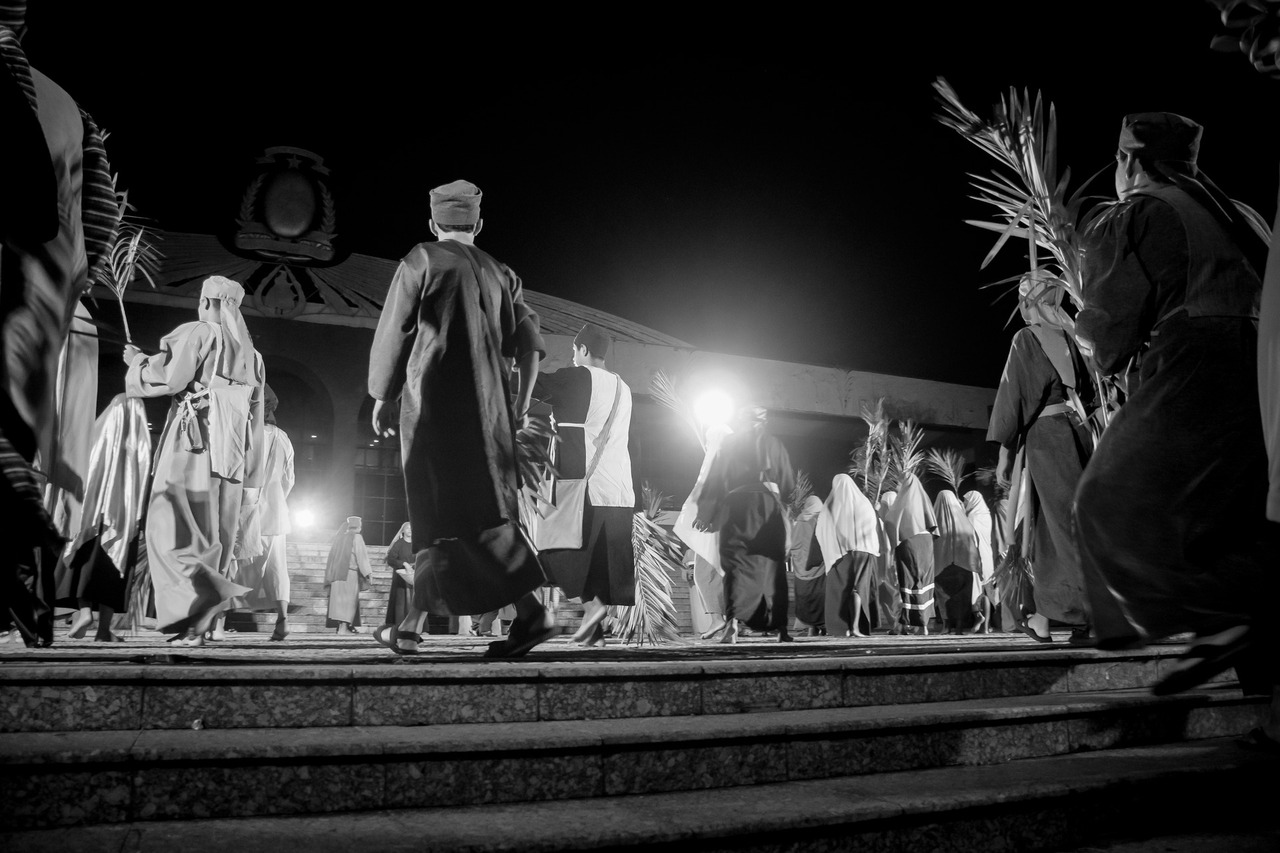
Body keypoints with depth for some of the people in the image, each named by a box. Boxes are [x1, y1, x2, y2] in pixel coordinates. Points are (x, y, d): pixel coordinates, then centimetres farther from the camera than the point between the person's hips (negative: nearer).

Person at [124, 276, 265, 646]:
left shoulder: (198, 333, 1)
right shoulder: (250, 354, 21)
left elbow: (170, 378, -12)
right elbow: (255, 419, 18)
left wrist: (137, 360, 10)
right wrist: (252, 476, 19)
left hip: (193, 442, -6)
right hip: (231, 455, 6)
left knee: (172, 527, -8)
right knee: (215, 535, 6)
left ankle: (209, 590, -31)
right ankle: (201, 624, 6)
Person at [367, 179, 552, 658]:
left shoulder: (421, 260, 1)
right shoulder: (499, 273, 14)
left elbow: (394, 332, 0)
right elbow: (529, 344, 9)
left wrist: (382, 397, 9)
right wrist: (520, 407, 14)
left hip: (434, 402, -5)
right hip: (488, 407, 5)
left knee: (442, 513, -4)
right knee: (438, 514, 10)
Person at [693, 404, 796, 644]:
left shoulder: (729, 442, 6)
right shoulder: (774, 444, 13)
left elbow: (716, 479, 0)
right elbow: (789, 484, 13)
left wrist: (705, 513, 3)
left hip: (737, 506, -2)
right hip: (769, 507, 2)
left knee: (737, 564, -5)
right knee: (772, 566, 10)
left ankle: (732, 621, -23)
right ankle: (780, 627, 11)